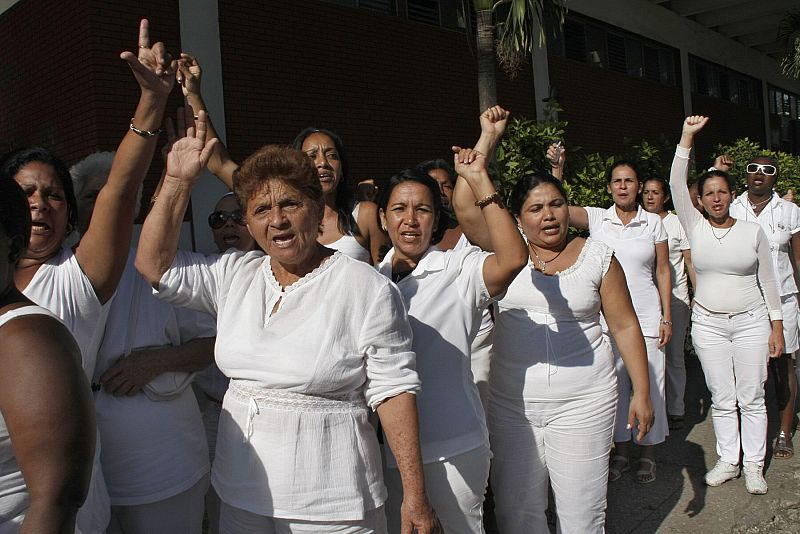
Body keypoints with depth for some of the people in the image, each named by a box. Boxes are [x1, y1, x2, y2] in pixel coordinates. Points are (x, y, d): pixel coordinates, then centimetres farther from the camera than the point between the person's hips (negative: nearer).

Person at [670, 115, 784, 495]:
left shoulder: (753, 232, 0)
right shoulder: (695, 227, 0)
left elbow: (768, 281, 4)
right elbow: (676, 184, -10)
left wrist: (776, 327, 1)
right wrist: (687, 137, -16)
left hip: (751, 321, -1)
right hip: (708, 324, 1)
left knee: (751, 398, 4)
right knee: (722, 399, 8)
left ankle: (754, 465, 17)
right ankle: (727, 460, 22)